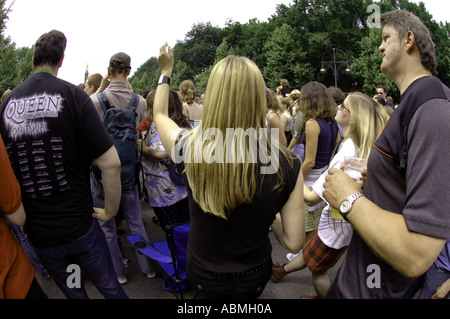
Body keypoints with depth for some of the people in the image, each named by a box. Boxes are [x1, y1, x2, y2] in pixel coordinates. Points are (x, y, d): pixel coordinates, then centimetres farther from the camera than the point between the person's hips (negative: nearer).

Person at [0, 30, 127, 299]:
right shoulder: (73, 95, -14)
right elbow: (111, 163, -21)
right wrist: (110, 210, -7)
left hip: (37, 233, 4)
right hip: (80, 226, -4)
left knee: (72, 292, 23)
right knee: (109, 287, 16)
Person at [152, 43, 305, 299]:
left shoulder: (189, 147, -24)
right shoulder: (287, 164, -24)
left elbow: (159, 114, 0)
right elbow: (294, 243, -16)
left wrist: (166, 70, 13)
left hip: (203, 277, 0)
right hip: (254, 278, 0)